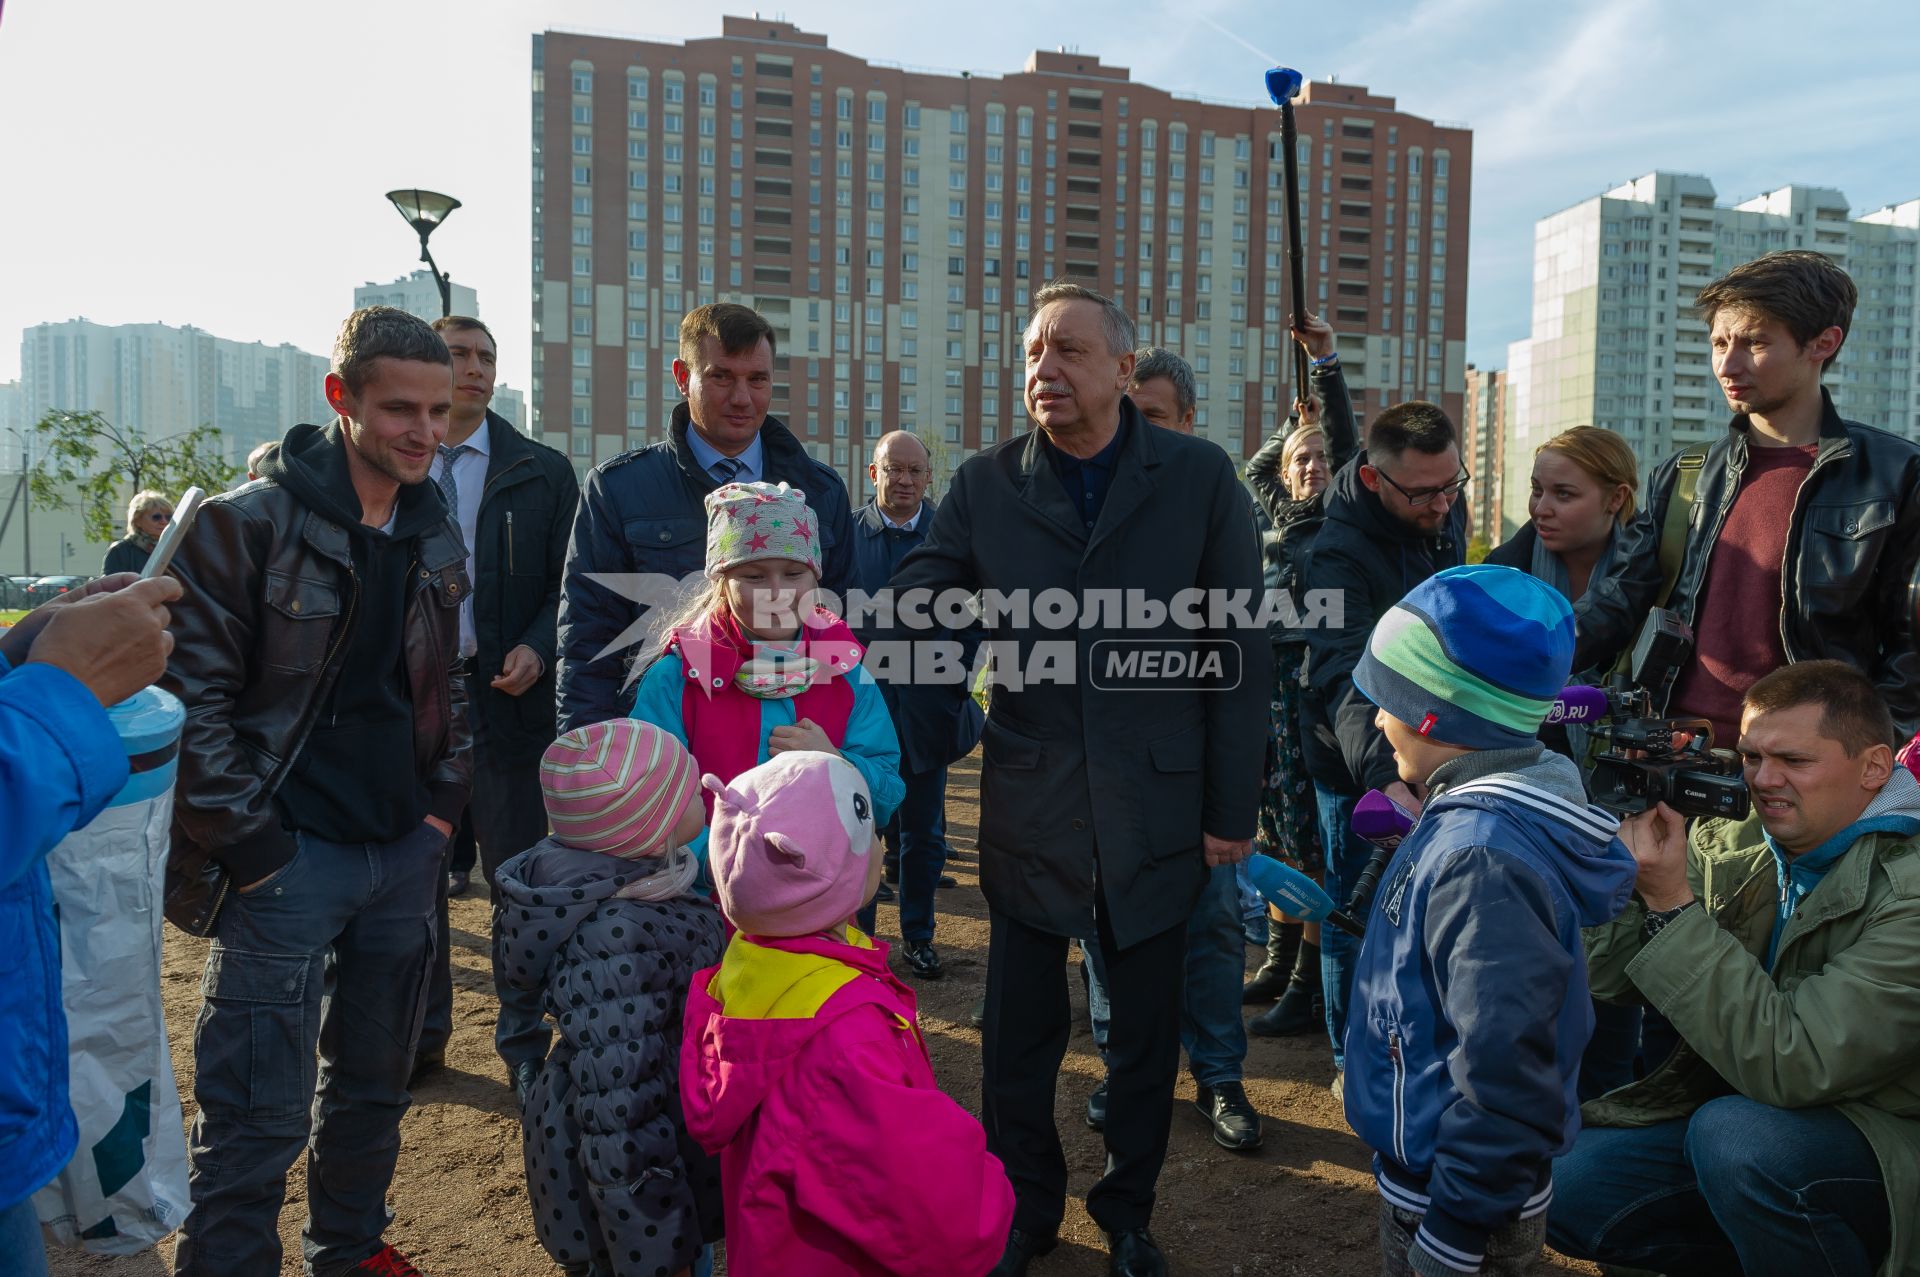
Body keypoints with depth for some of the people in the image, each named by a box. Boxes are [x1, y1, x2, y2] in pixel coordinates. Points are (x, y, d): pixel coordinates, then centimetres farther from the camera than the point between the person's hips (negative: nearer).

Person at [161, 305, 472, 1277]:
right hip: (287, 858, -6)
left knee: (375, 1080, 19)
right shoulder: (250, 523, -11)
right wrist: (249, 842, -14)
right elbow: (194, 694, -12)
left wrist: (443, 802, 8)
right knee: (260, 1113, -1)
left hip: (405, 852, 6)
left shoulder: (436, 537, 8)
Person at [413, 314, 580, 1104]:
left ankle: (524, 1042, 21)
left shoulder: (542, 473, 5)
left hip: (505, 698, -1)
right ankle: (421, 1032, 30)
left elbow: (566, 585, 3)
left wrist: (536, 650, -14)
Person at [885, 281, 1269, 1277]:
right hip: (1027, 809, 1)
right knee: (1019, 1029, 13)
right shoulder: (983, 485, -1)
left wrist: (1232, 809, -3)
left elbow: (1240, 653, -3)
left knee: (1146, 1030, 16)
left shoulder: (1201, 478, -4)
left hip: (1156, 810, 0)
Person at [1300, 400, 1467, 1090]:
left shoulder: (1448, 511, -5)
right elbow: (1345, 676, -43)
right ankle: (1355, 1062, 24)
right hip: (1361, 765, -7)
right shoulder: (1339, 553, -30)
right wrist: (1384, 775, -57)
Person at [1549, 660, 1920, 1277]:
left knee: (1735, 1133, -35)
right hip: (1732, 1106, 6)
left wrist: (1671, 903, -31)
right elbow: (1611, 978, -4)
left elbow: (1789, 1066, -30)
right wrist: (1621, 865, -19)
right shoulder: (1730, 848, -2)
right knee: (1559, 1188, -8)